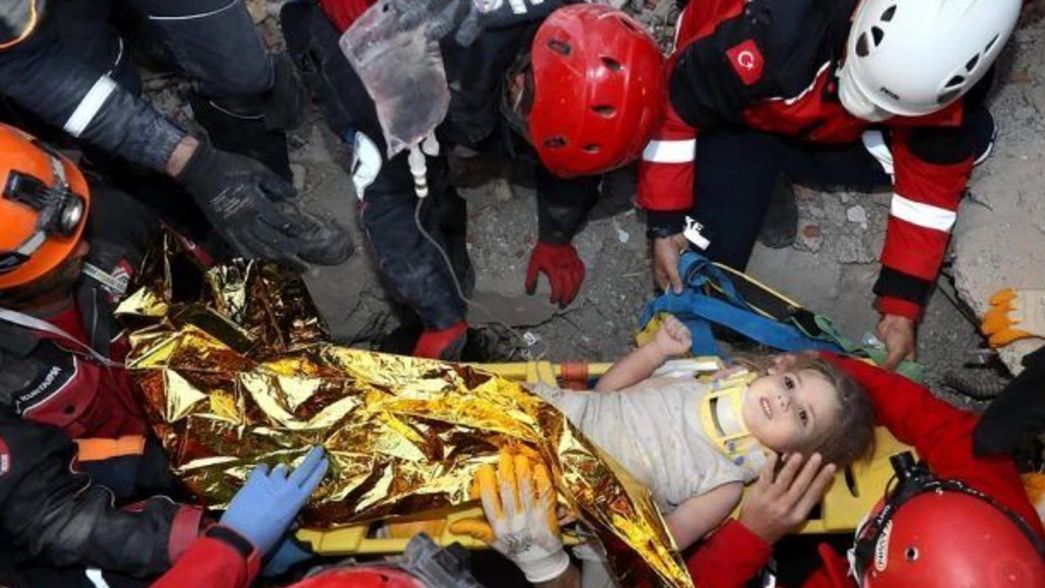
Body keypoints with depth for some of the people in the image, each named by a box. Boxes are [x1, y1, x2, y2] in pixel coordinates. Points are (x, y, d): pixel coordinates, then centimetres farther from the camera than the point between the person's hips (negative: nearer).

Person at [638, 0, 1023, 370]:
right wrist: (665, 223, -23)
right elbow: (673, 104, -28)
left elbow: (931, 183, -16)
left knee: (969, 139, -12)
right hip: (740, 118, -4)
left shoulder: (946, 69, -30)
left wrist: (902, 305, -16)